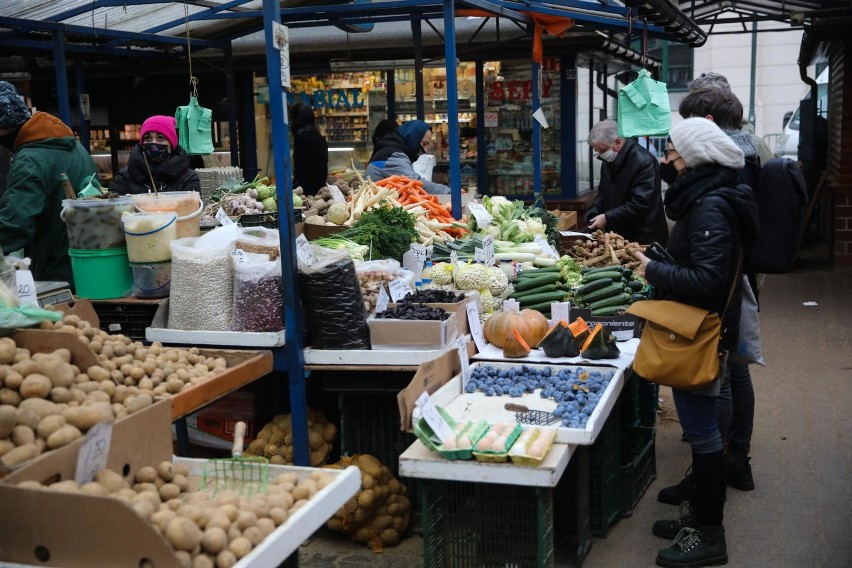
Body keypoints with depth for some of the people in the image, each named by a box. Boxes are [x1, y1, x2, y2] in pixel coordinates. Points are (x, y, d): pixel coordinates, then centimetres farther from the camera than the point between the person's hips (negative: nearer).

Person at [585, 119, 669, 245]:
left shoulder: (644, 162, -19)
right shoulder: (608, 161, 8)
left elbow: (641, 203, -24)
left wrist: (608, 218, -22)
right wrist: (592, 214, 1)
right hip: (616, 235, 7)